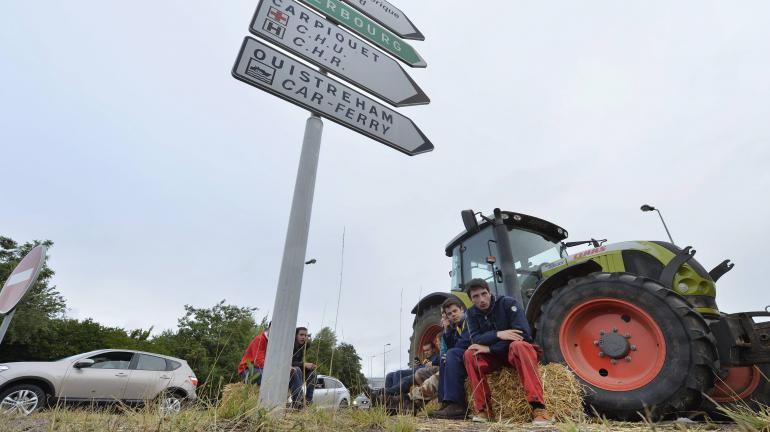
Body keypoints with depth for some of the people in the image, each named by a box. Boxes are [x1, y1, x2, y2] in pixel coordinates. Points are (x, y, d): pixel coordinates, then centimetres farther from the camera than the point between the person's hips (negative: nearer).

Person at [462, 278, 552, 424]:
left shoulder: (508, 303, -16)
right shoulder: (472, 313, -3)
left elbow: (523, 334, -26)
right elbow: (476, 339, -15)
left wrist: (490, 348, -25)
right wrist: (498, 334, -34)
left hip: (517, 352, -4)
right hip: (495, 356, 4)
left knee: (518, 345, -38)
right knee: (470, 354, -23)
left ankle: (539, 407, -40)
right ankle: (484, 409, -18)